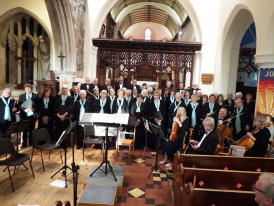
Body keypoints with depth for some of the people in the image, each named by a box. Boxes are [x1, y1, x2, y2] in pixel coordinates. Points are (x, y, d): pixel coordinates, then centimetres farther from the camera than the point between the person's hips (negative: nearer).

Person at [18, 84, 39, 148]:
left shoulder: (36, 96, 2)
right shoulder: (21, 96, 7)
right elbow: (19, 106, 1)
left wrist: (33, 109, -18)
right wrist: (24, 109, -16)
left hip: (32, 115, -1)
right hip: (24, 115, 1)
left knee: (31, 130, 8)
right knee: (25, 130, 7)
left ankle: (31, 143, 20)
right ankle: (24, 143, 19)